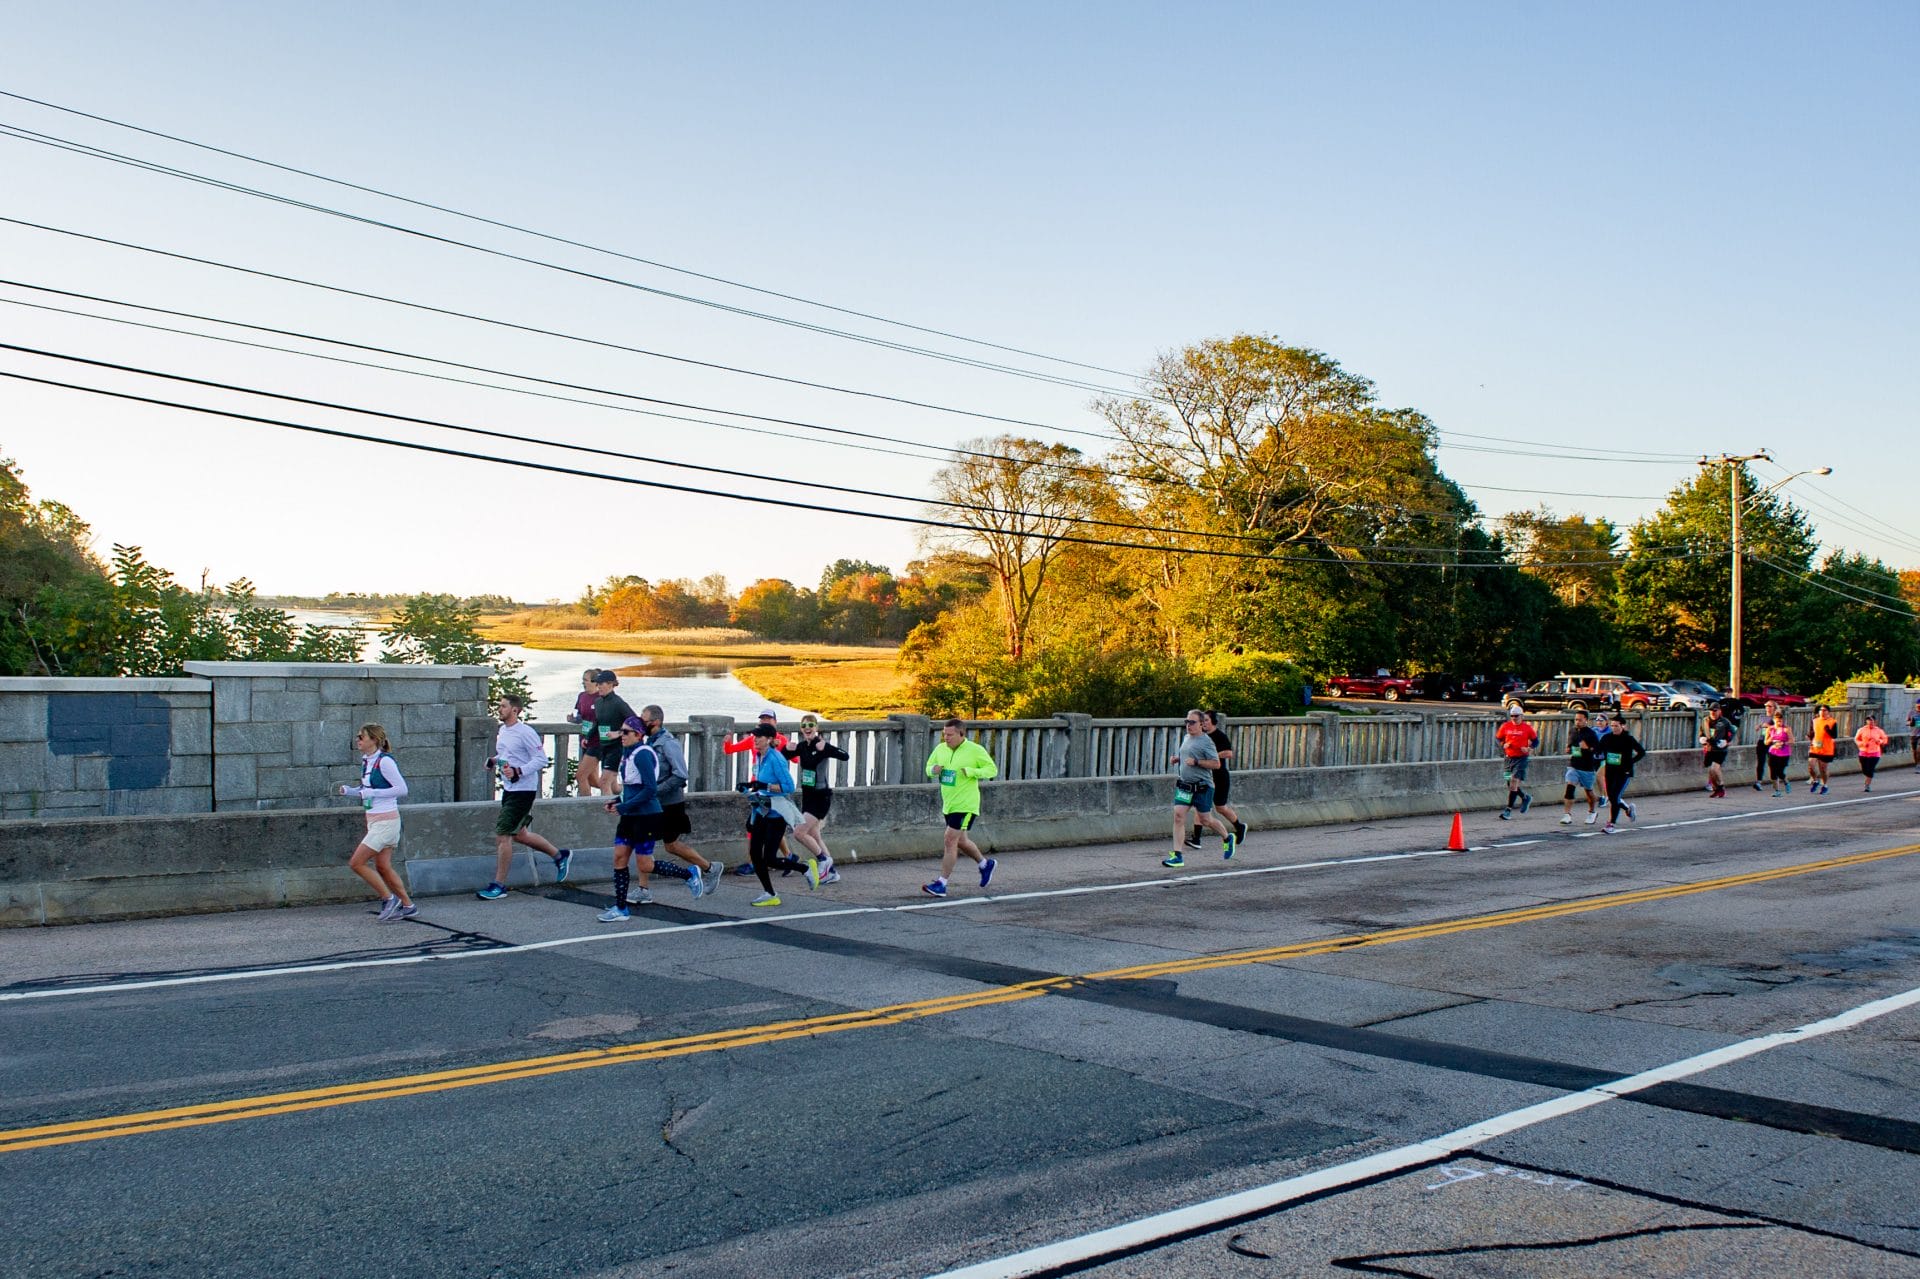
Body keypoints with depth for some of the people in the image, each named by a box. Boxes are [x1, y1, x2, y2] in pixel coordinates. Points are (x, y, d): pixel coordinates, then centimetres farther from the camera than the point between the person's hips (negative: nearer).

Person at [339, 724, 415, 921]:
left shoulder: (384, 761, -15)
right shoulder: (366, 762, 11)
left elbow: (402, 789, -19)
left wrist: (372, 793, -19)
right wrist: (349, 791, 5)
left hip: (385, 822, -9)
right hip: (374, 821, 9)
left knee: (356, 863, -9)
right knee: (382, 867, 10)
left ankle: (389, 899, 0)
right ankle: (408, 906, 17)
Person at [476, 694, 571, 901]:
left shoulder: (525, 733, -16)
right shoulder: (502, 731, 11)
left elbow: (542, 759, -17)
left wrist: (518, 772, -25)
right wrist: (494, 761, 5)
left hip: (523, 790, -10)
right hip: (508, 789, 10)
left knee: (502, 835, -9)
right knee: (519, 834, 17)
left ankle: (499, 885, 0)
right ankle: (560, 855, 34)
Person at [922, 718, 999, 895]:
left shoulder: (975, 750, -12)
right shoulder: (940, 748, 3)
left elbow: (992, 769, -8)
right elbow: (929, 768, 13)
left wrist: (971, 771, -23)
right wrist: (933, 770, -12)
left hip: (966, 805, -7)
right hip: (948, 805, 7)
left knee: (950, 840, -12)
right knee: (960, 841, 20)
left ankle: (941, 884, -8)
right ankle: (986, 864, 44)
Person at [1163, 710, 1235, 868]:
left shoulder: (1206, 741, -12)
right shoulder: (1186, 738, 12)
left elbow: (1216, 764, -15)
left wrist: (1195, 762, -22)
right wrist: (1176, 759, 9)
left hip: (1202, 787, -6)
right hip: (1184, 785, 6)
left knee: (1205, 820, 6)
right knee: (1178, 815, -7)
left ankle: (1227, 838, 36)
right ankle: (1176, 856, -6)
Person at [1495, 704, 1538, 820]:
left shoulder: (1527, 728, -3)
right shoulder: (1505, 727, 4)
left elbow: (1535, 740, 7)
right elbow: (1499, 739, 14)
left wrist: (1529, 749, -11)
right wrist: (1503, 745, -7)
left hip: (1521, 758, -5)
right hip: (1509, 758, 5)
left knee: (1514, 783, -13)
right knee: (1510, 784, 9)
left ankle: (1508, 810, -10)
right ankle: (1526, 798, 38)